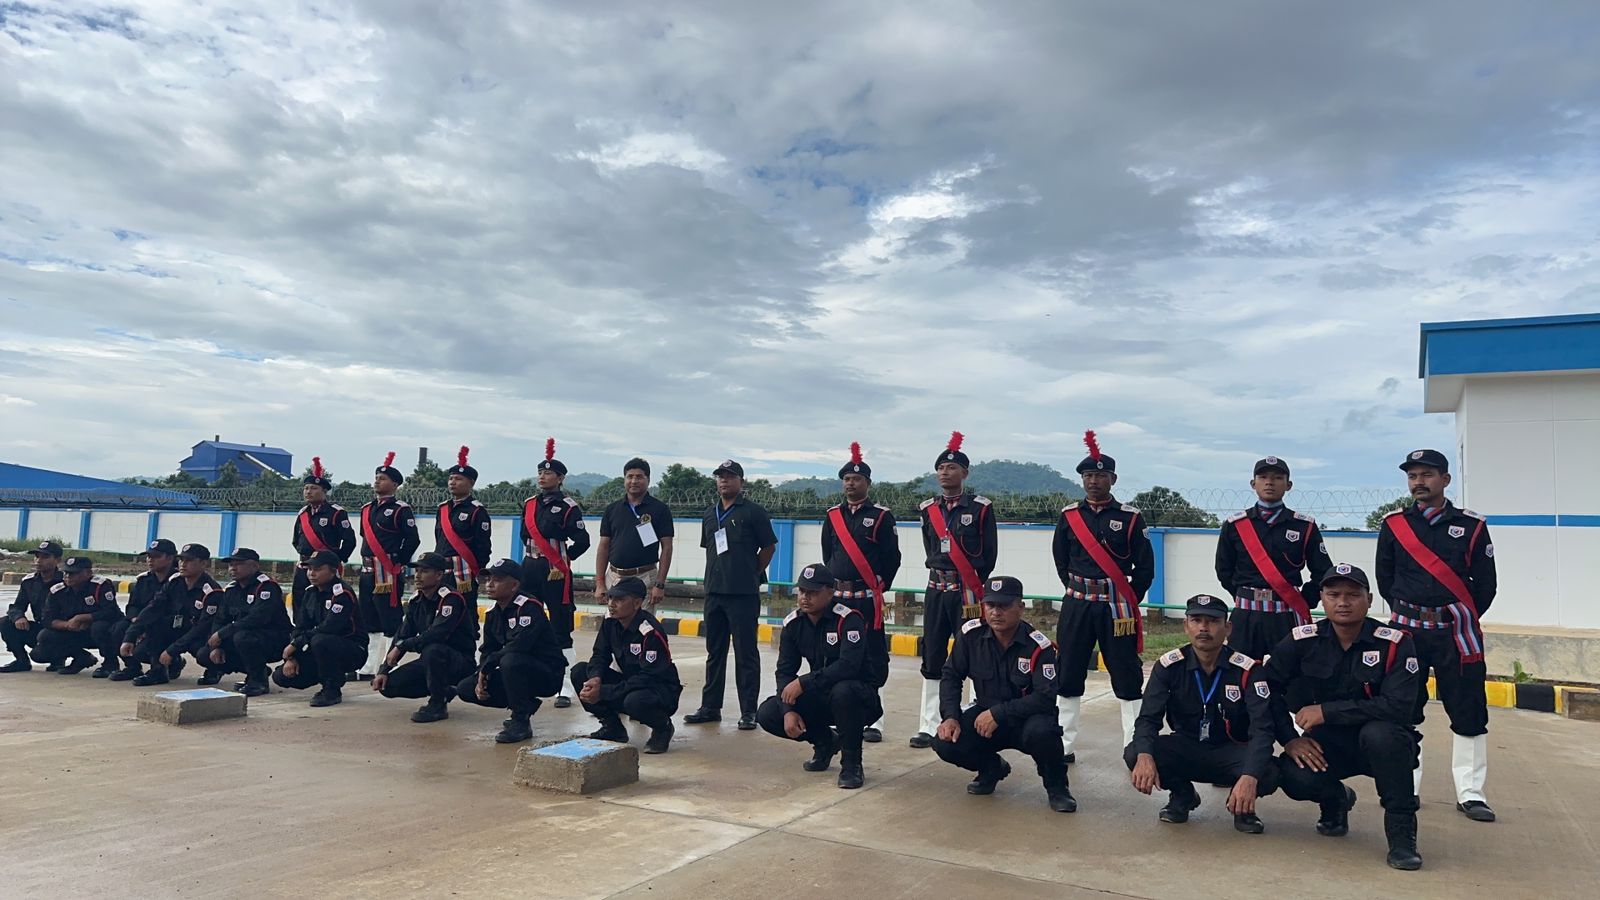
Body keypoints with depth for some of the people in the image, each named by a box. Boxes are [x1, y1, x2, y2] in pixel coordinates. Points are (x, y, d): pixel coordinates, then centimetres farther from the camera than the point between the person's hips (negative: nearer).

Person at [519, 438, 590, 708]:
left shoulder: (568, 507, -7)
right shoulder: (529, 504, 11)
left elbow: (582, 541, -10)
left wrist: (563, 560, -4)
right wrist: (532, 559, 11)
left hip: (555, 573, -6)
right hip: (529, 569, 7)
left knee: (561, 630, -4)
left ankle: (566, 690, -1)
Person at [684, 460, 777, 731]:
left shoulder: (752, 512, -4)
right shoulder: (710, 514, 14)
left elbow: (768, 547, -1)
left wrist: (751, 575, 2)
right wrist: (717, 575, 14)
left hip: (744, 594, -6)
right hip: (714, 592, 6)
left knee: (746, 653, -1)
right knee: (714, 651, 13)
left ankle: (748, 711, 5)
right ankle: (710, 707, 22)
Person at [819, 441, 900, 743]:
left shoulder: (881, 516, -1)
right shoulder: (832, 516, 11)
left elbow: (892, 558, -1)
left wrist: (878, 588, -1)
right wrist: (833, 584, 11)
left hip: (868, 597, -4)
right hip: (837, 596, 4)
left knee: (872, 656, -2)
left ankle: (873, 720, 3)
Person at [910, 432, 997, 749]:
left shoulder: (980, 508, -4)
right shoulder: (928, 509, 9)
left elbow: (989, 553, -2)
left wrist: (973, 584, 1)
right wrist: (940, 573, 10)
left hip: (968, 591, -5)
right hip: (936, 589, 5)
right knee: (932, 659, 6)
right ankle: (929, 727, 13)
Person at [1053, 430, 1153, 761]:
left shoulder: (1130, 518, -2)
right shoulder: (1068, 516, 4)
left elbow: (1145, 566, -1)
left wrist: (1128, 602, -1)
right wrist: (1079, 592, 9)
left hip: (1117, 607, -2)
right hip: (1076, 606, 3)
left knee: (1128, 677, 2)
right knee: (1067, 676, 6)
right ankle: (1064, 747, 16)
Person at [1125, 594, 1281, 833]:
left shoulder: (1247, 670, -16)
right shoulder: (1169, 665, -12)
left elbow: (1262, 728, -24)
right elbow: (1148, 718, -17)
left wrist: (1249, 777, -42)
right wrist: (1145, 757, -40)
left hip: (1231, 752, -1)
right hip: (1186, 749, 1)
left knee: (1268, 774, -33)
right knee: (1134, 755, -26)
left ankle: (1242, 803, 5)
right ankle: (1182, 795, 6)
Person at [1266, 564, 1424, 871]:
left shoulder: (1395, 643, -14)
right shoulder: (1302, 641, -6)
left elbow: (1398, 707, -26)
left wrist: (1327, 711, -27)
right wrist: (1289, 739, -11)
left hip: (1380, 746, -2)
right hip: (1328, 743, 2)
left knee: (1379, 732, -37)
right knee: (1296, 778, -28)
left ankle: (1401, 829, -15)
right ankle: (1336, 800, 12)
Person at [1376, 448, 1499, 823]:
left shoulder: (1471, 525, 2)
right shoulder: (1393, 524, 4)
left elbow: (1485, 583, 3)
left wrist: (1462, 620, 4)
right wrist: (1408, 612, 5)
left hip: (1456, 631, -1)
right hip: (1406, 628, 1)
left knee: (1468, 713, 2)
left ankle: (1470, 793, 12)